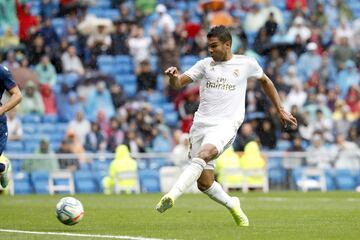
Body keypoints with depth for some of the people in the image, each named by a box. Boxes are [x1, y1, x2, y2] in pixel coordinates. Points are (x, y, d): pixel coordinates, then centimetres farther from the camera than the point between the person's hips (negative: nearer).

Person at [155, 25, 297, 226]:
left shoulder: (246, 64, 8)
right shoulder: (205, 65, 10)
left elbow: (266, 82, 25)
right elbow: (179, 83, 4)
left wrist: (281, 111, 25)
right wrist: (173, 77, -21)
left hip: (225, 125, -3)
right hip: (201, 124, 3)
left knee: (202, 155, -33)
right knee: (204, 183, 0)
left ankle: (172, 196, -43)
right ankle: (232, 205, 27)